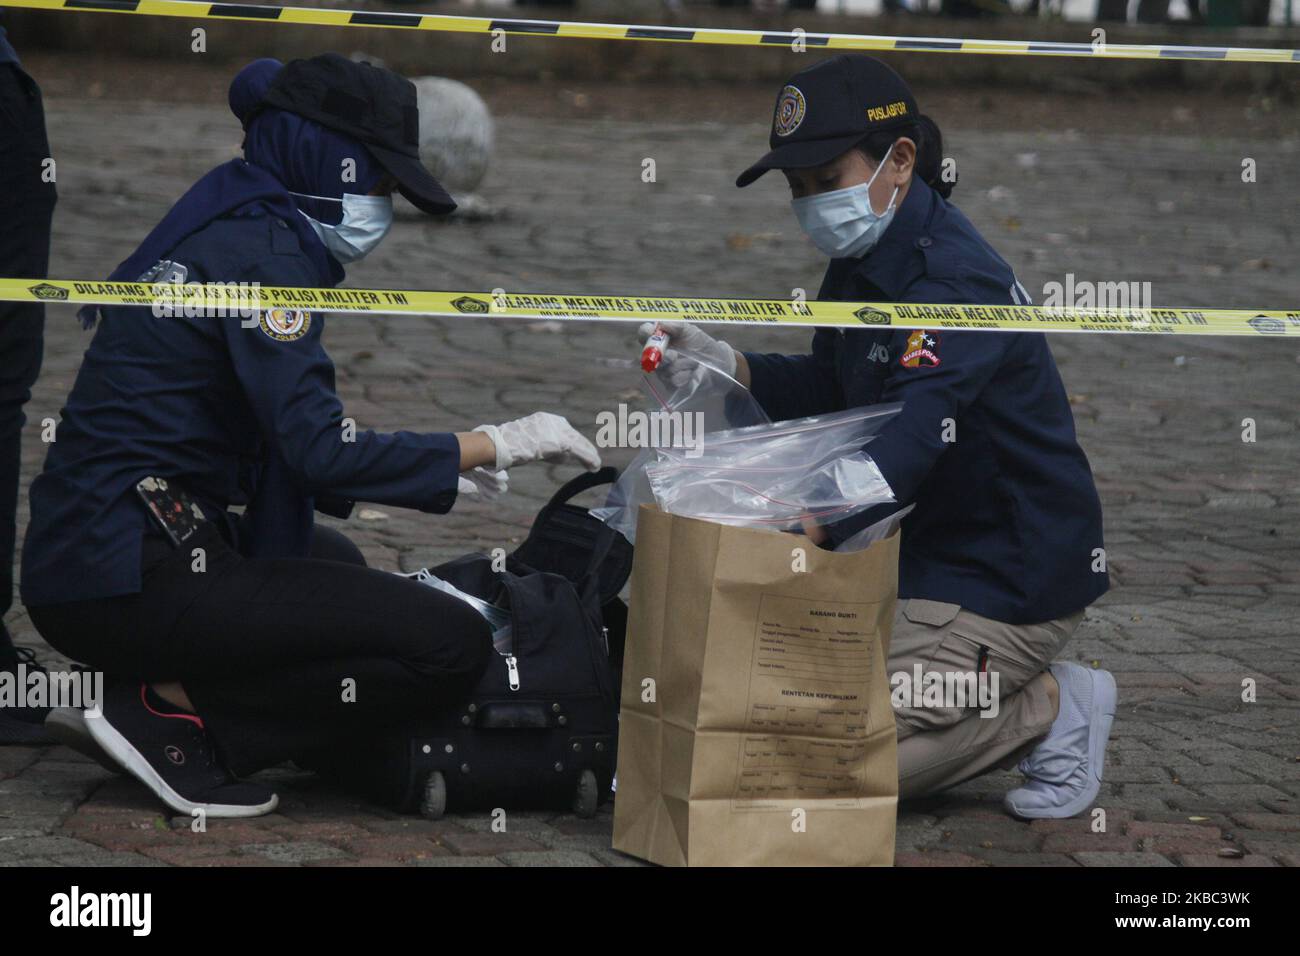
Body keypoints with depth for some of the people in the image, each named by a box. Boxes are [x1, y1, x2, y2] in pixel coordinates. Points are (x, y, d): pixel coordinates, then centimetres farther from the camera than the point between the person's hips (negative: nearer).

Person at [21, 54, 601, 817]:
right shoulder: (265, 252, -12)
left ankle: (163, 687, 12)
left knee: (334, 566, 38)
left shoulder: (221, 230, 17)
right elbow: (320, 452, -20)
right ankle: (175, 712, -10)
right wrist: (491, 446, -11)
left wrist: (424, 468, 17)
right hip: (134, 581, -10)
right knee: (452, 645, -15)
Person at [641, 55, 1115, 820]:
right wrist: (729, 367, -1)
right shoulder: (866, 261, 6)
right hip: (928, 553, 10)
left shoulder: (954, 282, -25)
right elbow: (830, 390, 17)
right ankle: (1022, 705, 16)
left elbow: (909, 442, -36)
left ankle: (1053, 711, 2)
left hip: (1013, 578, -10)